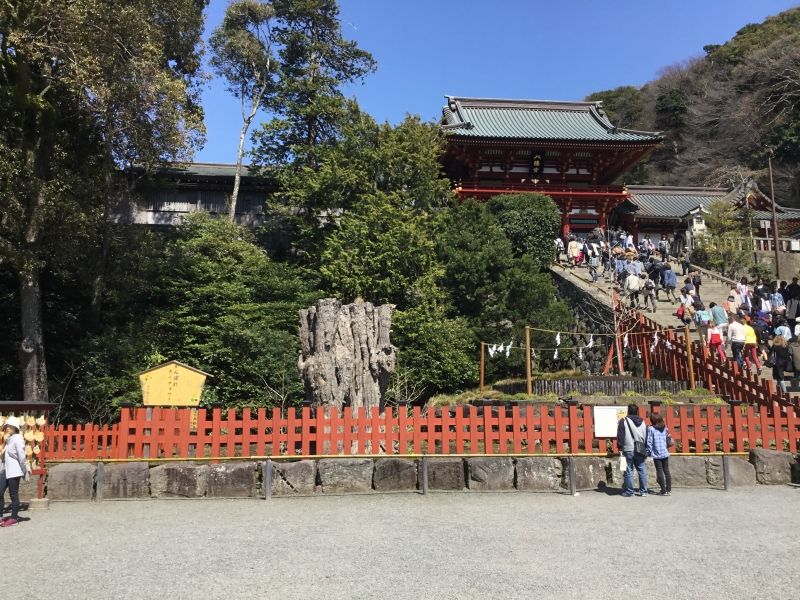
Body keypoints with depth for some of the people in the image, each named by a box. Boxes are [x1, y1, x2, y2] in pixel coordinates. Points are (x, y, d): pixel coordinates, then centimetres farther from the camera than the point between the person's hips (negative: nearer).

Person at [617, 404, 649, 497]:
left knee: (628, 471, 1)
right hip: (640, 450, 4)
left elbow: (620, 436, -7)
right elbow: (646, 436, 15)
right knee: (642, 470, 11)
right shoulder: (643, 422, 11)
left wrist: (620, 448, 0)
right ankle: (644, 491, 12)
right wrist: (646, 449, 20)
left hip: (628, 450, -4)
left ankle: (629, 492, 4)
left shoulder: (624, 421, -4)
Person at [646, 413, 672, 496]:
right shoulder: (665, 428, 6)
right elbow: (668, 440, 12)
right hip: (665, 453, 4)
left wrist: (649, 452, -1)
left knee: (660, 472, 1)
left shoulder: (651, 429, -9)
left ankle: (664, 491, 1)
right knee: (666, 471, 10)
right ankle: (669, 490, 11)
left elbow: (649, 442, -10)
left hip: (657, 454, -4)